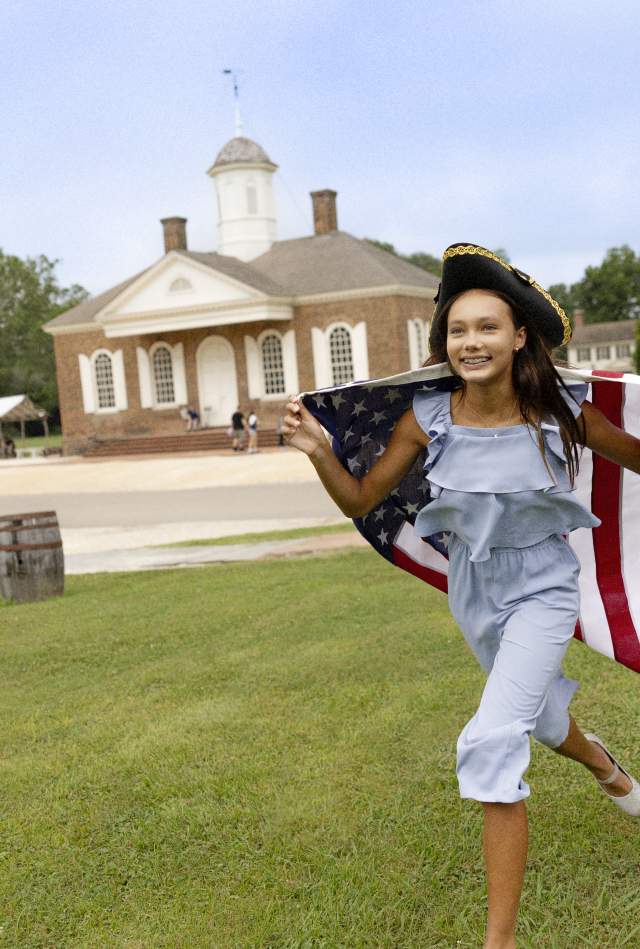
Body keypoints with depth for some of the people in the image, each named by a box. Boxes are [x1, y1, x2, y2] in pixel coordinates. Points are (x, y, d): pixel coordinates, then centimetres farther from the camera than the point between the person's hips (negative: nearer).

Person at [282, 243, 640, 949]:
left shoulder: (562, 414, -20)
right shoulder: (428, 419, -16)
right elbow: (360, 500, -9)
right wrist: (318, 451, -26)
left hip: (541, 587, -3)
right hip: (472, 589, 4)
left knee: (492, 743, -19)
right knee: (541, 718, 27)